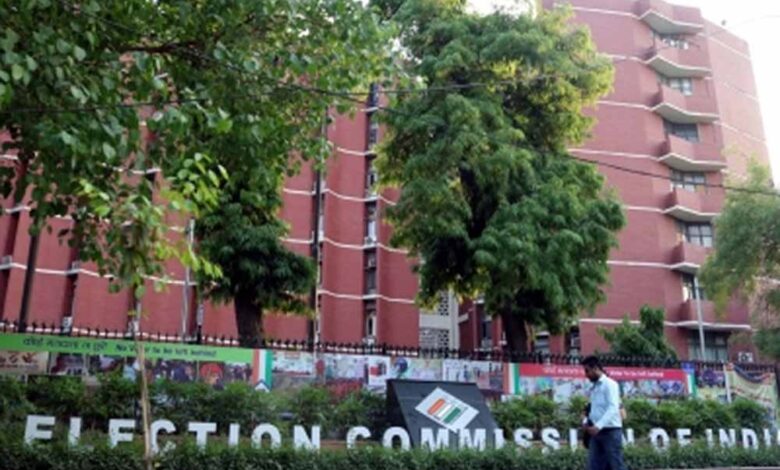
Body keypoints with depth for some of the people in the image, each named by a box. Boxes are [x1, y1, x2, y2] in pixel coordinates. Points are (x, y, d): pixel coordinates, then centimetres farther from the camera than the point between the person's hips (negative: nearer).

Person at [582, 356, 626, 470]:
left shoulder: (610, 384, -7)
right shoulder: (594, 387, 16)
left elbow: (613, 408, -19)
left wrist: (598, 426, -28)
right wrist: (587, 422, 2)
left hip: (611, 431, -7)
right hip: (596, 432, 7)